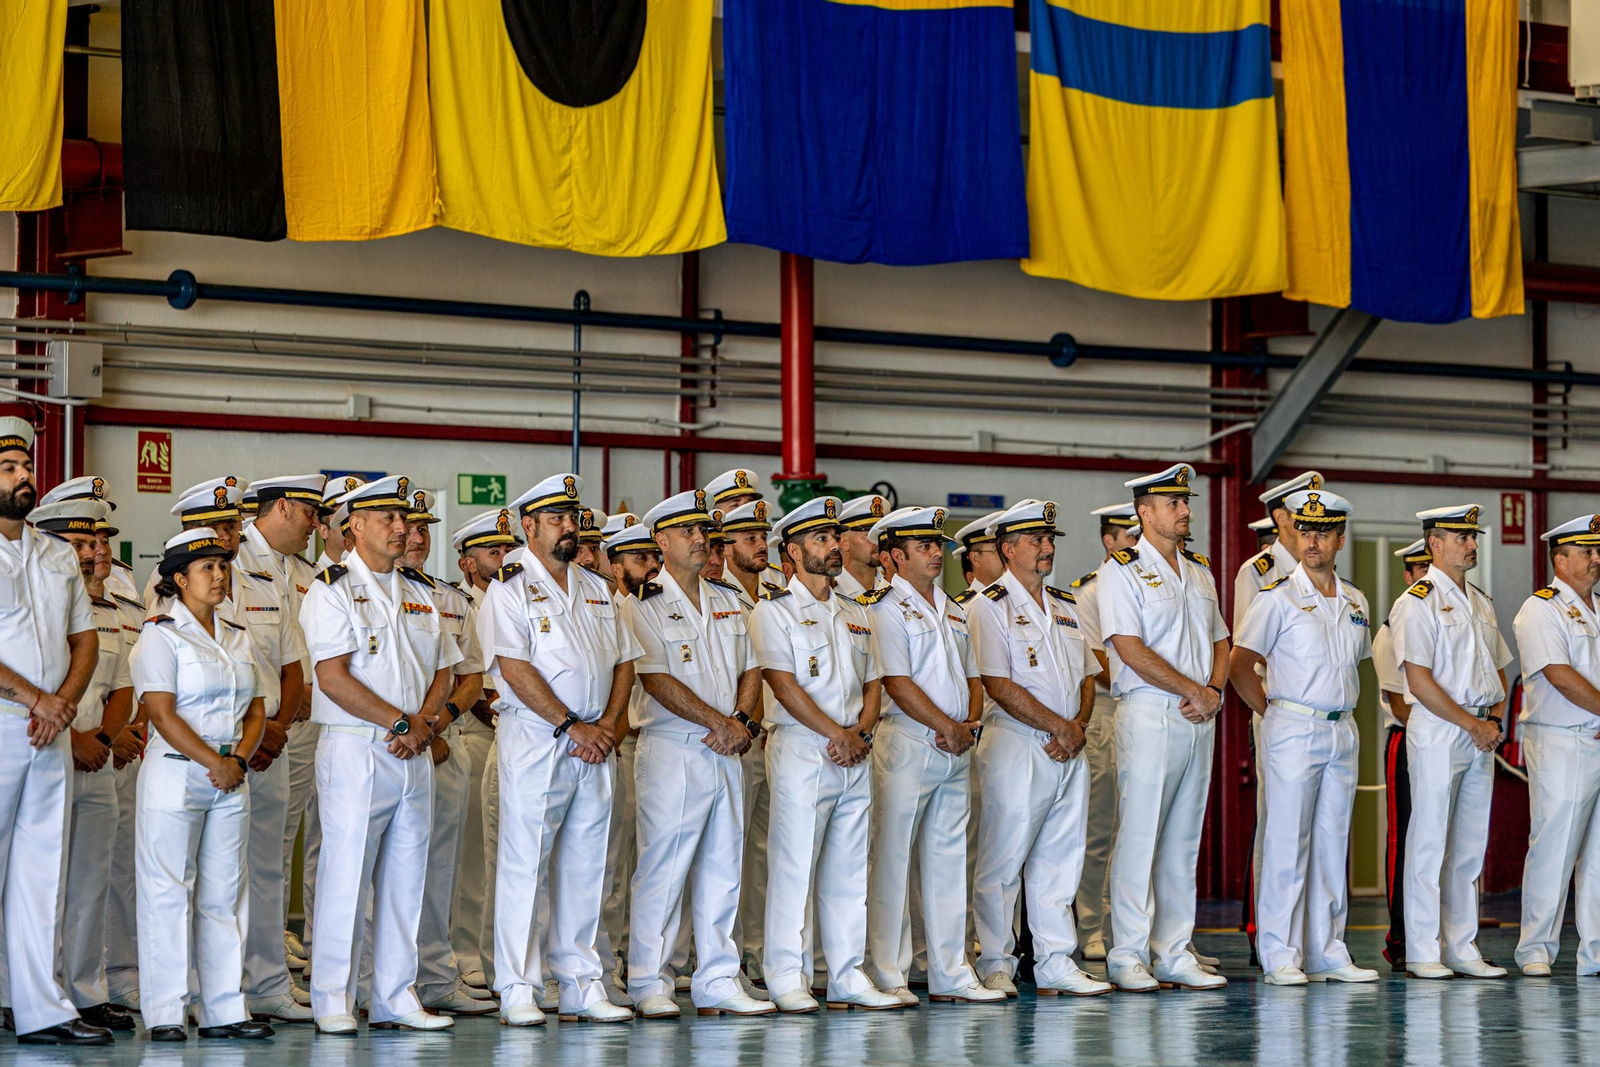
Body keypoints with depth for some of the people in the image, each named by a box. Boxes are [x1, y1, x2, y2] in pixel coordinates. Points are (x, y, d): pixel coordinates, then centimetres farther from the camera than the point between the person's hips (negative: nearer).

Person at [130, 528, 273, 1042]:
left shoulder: (238, 638, 15)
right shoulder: (161, 635, -4)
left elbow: (255, 710, 14)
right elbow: (163, 714, -12)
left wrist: (239, 758, -5)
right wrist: (214, 763, -14)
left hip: (230, 777, 6)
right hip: (175, 774, -6)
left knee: (225, 892, 6)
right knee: (168, 891, -4)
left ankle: (225, 1009, 9)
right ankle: (164, 1013, -1)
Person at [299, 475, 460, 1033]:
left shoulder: (419, 591, 17)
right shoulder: (331, 590, -4)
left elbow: (443, 669, 16)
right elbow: (332, 678, -13)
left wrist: (425, 721, -3)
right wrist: (400, 722, -12)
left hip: (413, 755, 6)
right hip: (355, 751, -6)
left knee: (405, 877, 7)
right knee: (345, 873, -6)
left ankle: (396, 997, 12)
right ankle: (333, 1002, -1)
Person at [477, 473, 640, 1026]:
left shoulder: (596, 590, 17)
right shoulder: (509, 588, -3)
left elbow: (624, 663, 16)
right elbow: (515, 668, -13)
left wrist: (607, 724, -1)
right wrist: (573, 725, -14)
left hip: (593, 746, 6)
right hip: (534, 739, -6)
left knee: (586, 867, 7)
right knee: (524, 865, -5)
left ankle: (582, 985, 12)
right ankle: (518, 990, -2)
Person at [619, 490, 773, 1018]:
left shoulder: (728, 600, 16)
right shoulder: (643, 605, -5)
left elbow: (750, 668, 15)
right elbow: (658, 682, -13)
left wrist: (743, 722, -3)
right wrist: (721, 723, -13)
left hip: (726, 754, 6)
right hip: (672, 751, -6)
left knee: (723, 870, 7)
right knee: (663, 869, -6)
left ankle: (718, 980, 12)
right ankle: (648, 984, 0)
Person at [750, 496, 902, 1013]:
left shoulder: (854, 614, 18)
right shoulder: (775, 610, -2)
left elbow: (873, 683, 17)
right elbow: (783, 683, -11)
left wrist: (860, 731, -3)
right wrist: (837, 735, -13)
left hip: (854, 754, 6)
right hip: (801, 751, -6)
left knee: (849, 868, 7)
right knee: (794, 864, -7)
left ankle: (849, 975, 10)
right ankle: (787, 978, -3)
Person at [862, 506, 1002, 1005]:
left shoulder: (952, 611, 18)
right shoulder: (885, 608, -6)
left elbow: (972, 677, 19)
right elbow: (897, 682, -14)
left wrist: (970, 724, 0)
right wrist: (948, 727, -12)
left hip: (955, 752, 8)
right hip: (907, 745, -8)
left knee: (949, 859, 9)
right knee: (893, 859, -5)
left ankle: (950, 974, 13)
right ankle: (888, 976, -3)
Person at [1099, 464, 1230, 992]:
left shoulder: (1200, 575, 18)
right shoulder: (1122, 571, -4)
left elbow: (1220, 643, 20)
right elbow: (1131, 650, -13)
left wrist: (1213, 693, 0)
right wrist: (1193, 691, -11)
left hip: (1199, 721, 7)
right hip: (1150, 716, -7)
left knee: (1184, 839, 7)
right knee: (1139, 836, -7)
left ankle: (1174, 953, 10)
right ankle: (1128, 956, -4)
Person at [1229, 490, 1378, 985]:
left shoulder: (1355, 601, 12)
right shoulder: (1278, 596, -6)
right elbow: (1239, 665, -5)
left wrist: (1341, 712, 13)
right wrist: (1276, 715, -2)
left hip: (1343, 733, 6)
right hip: (1294, 733, -6)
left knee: (1332, 843, 8)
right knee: (1287, 843, -6)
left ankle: (1326, 953, 13)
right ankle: (1280, 956, -3)